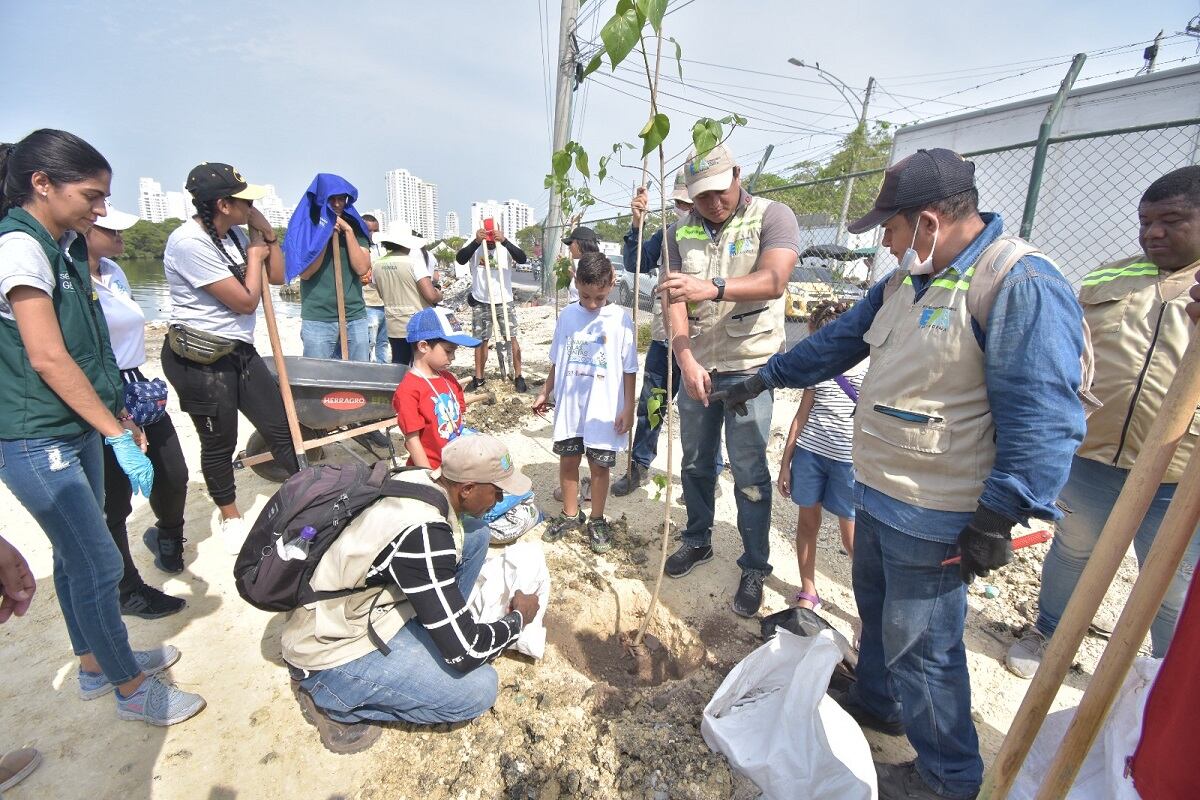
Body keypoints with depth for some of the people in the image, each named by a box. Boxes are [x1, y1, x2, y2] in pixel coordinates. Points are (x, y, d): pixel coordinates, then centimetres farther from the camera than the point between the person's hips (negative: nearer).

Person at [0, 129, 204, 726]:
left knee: (77, 555, 19)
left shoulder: (59, 248, 11)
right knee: (98, 564, 0)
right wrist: (120, 437, -19)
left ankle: (96, 664, 36)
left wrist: (118, 414, 16)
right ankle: (132, 688, 18)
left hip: (76, 428, 9)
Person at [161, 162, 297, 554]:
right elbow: (246, 301, -19)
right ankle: (230, 516, 29)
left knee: (280, 425, 7)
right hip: (199, 360, -7)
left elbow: (276, 277, 10)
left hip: (239, 351, 8)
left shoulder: (234, 235, 6)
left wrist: (266, 232, 0)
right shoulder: (189, 243, -19)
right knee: (219, 442, 8)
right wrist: (254, 256, -5)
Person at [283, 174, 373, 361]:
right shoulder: (304, 227, 4)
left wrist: (348, 231, -8)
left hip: (355, 318, 2)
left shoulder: (354, 227, 10)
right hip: (317, 319, -2)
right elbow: (305, 272, -7)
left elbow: (362, 268, -4)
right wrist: (326, 234, -8)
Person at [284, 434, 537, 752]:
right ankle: (332, 700, 0)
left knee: (475, 535, -1)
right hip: (332, 649, -8)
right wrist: (518, 619, -9)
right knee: (479, 688, -15)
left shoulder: (422, 478, -11)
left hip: (356, 607, 8)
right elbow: (465, 652, -27)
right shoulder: (423, 535, -34)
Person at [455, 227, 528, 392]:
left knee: (511, 338, 0)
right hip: (480, 302, 1)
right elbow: (460, 259, -24)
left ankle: (518, 376, 9)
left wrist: (504, 241, -38)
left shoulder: (506, 245, -9)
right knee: (481, 340, 10)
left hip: (504, 301, -1)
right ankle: (478, 378, 22)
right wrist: (476, 241, -37)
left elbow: (522, 259, -26)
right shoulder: (473, 244, -8)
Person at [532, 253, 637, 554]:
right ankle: (570, 515, 33)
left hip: (604, 410, -3)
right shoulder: (567, 315, 1)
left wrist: (628, 408, -6)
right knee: (567, 460, 13)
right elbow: (557, 361, 11)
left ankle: (597, 521, 28)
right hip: (568, 407, 3)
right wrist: (545, 393, 13)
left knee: (599, 465, 9)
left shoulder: (620, 319, -9)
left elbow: (629, 369, -6)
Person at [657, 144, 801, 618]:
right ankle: (697, 540, 35)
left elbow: (773, 281, -23)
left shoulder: (772, 217, -5)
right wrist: (686, 360, -19)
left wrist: (713, 288, -40)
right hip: (696, 365, 4)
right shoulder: (681, 232, 5)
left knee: (748, 470, 0)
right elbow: (675, 300, -5)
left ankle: (755, 568, 18)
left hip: (749, 366, -4)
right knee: (695, 462, 14)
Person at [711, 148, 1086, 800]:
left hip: (934, 518, -9)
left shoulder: (1022, 285, -20)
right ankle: (876, 702, 50)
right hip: (876, 492, 9)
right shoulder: (906, 281, 8)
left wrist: (999, 518, -23)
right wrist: (766, 378, 19)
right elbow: (839, 340, 16)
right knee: (875, 606, 25)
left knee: (919, 643, 7)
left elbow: (1043, 418, -24)